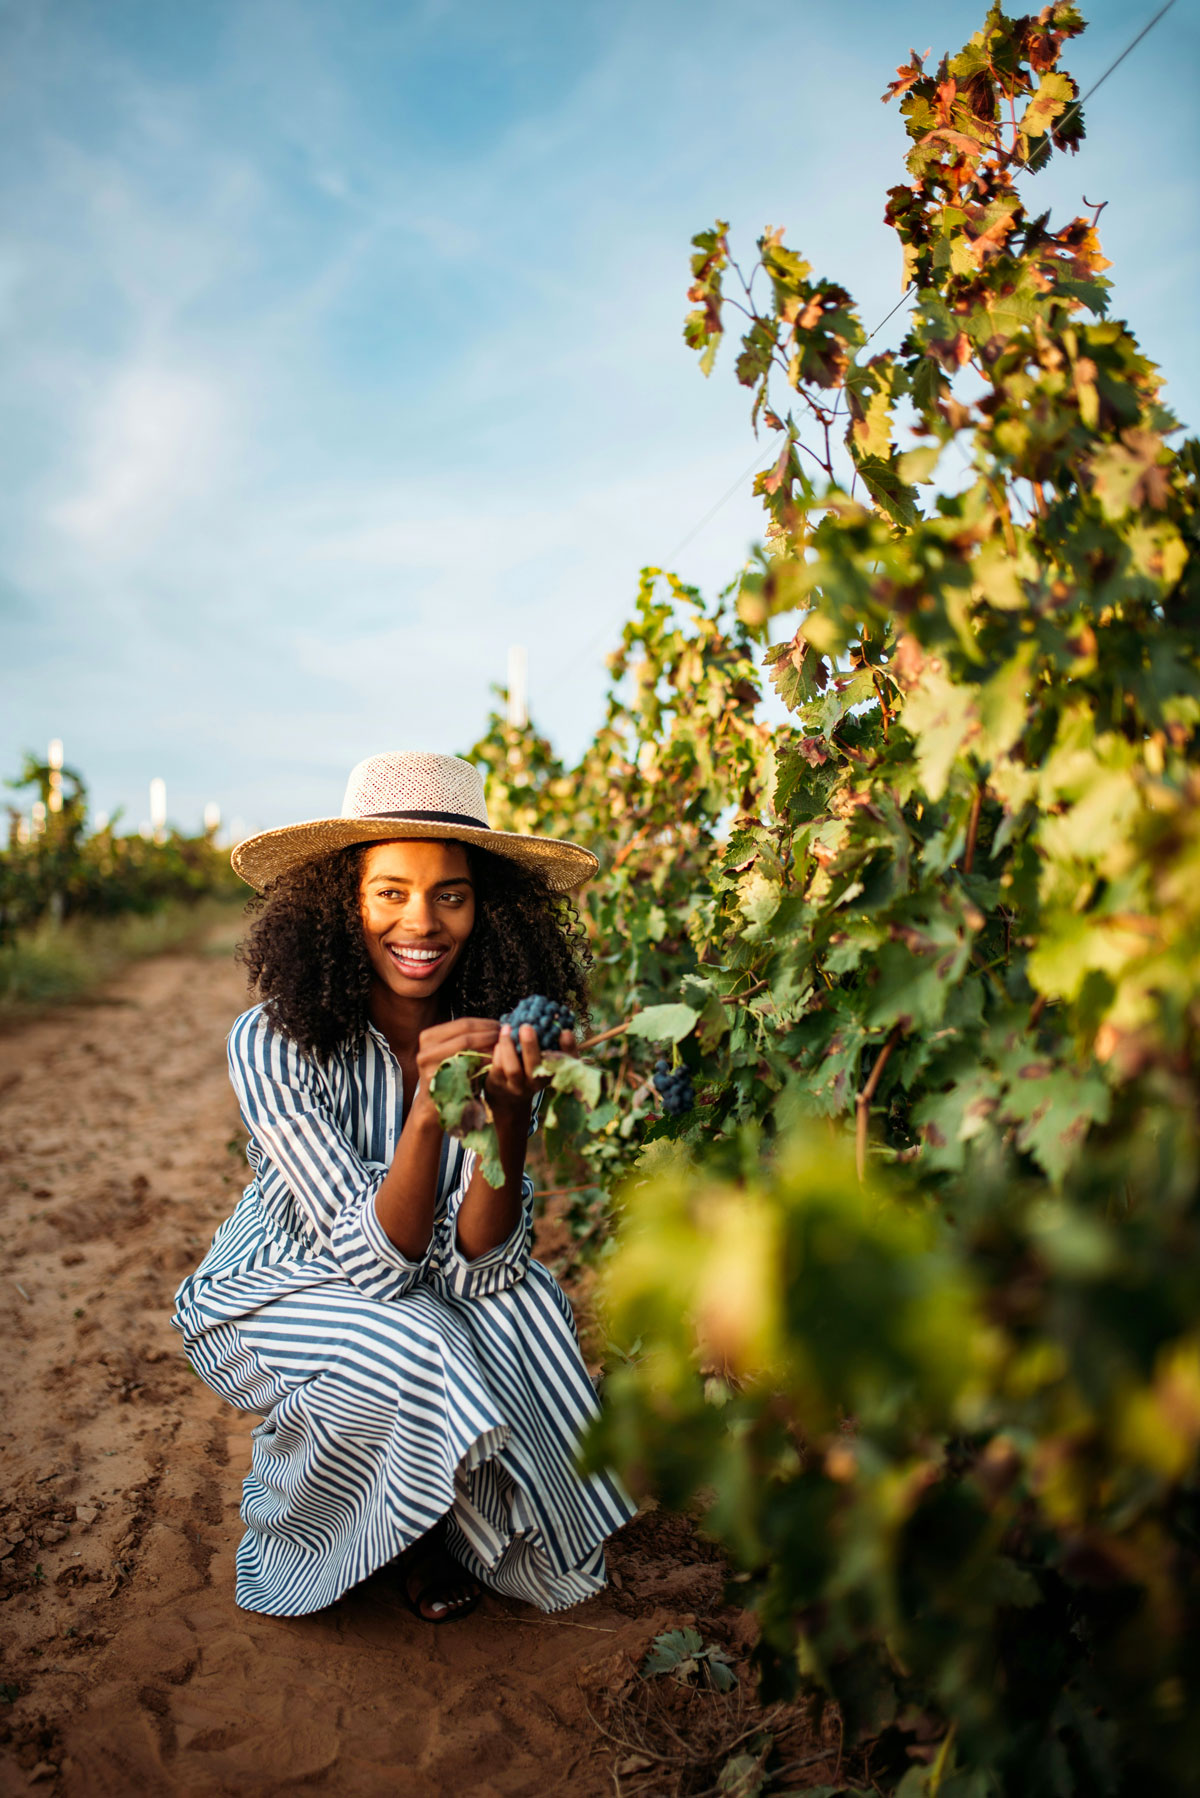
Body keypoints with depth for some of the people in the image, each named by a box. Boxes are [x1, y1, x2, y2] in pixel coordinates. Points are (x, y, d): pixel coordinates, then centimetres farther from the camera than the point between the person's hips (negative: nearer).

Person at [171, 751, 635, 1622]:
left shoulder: (497, 1038, -17)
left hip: (427, 1291, 4)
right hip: (272, 1292, -3)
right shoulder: (276, 1042, -26)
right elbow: (375, 1263, -29)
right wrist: (426, 1112, -45)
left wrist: (508, 1121, -40)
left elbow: (477, 1267, -22)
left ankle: (481, 1525, 4)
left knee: (524, 1299, -26)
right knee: (418, 1351, -31)